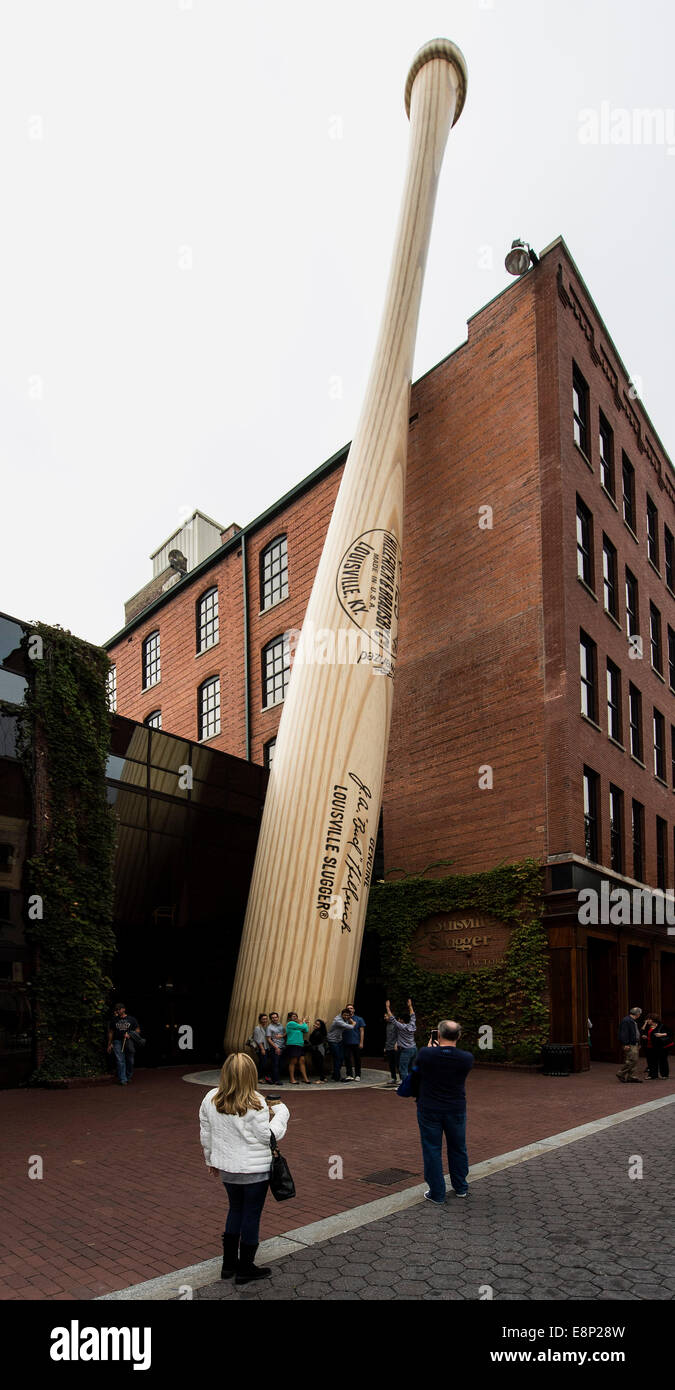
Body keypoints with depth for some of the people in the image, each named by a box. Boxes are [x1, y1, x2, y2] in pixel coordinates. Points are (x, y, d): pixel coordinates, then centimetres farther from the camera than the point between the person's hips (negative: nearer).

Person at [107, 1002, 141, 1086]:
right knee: (120, 1061, -8)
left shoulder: (131, 1019, 6)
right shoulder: (114, 1020, 10)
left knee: (130, 1061, 4)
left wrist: (130, 1034, -9)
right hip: (117, 1042, 0)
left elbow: (138, 1030, 7)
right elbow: (110, 1032, 15)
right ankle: (123, 1080, -5)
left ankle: (128, 1077, 23)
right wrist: (109, 1044, 10)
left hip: (128, 1041, 0)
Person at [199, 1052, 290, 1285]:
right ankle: (245, 1269, 21)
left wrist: (211, 1160, 18)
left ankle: (229, 1264, 31)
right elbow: (267, 1136, -15)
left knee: (235, 1210, 23)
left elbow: (205, 1135, 4)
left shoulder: (210, 1099, -6)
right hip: (254, 1169, -5)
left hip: (227, 1168, 6)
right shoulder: (255, 1104, -23)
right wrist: (281, 1114, -3)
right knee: (251, 1215, 10)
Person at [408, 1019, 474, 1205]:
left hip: (429, 1111, -2)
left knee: (432, 1150, 10)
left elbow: (415, 1069, 2)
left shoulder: (425, 1054, -18)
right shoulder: (466, 1058, -15)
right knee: (458, 1149, 20)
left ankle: (437, 1194, 16)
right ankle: (460, 1188, 35)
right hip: (456, 1110, 2)